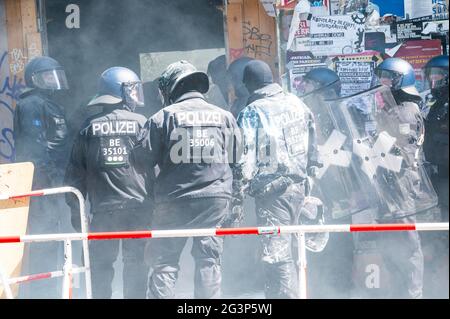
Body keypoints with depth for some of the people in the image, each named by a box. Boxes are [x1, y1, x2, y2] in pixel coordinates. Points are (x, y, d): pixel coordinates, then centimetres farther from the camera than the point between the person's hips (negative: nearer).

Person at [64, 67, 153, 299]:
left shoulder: (90, 128, 4)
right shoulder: (141, 124, -2)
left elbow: (75, 173, 6)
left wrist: (75, 209, 13)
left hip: (103, 209, 1)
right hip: (139, 207, -1)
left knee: (101, 265, 9)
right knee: (136, 263, 6)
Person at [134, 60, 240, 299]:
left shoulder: (163, 117, -4)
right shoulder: (224, 116, 6)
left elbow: (143, 159, -3)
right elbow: (237, 160, 12)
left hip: (173, 201, -2)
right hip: (216, 200, 2)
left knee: (163, 262, 4)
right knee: (209, 260, 8)